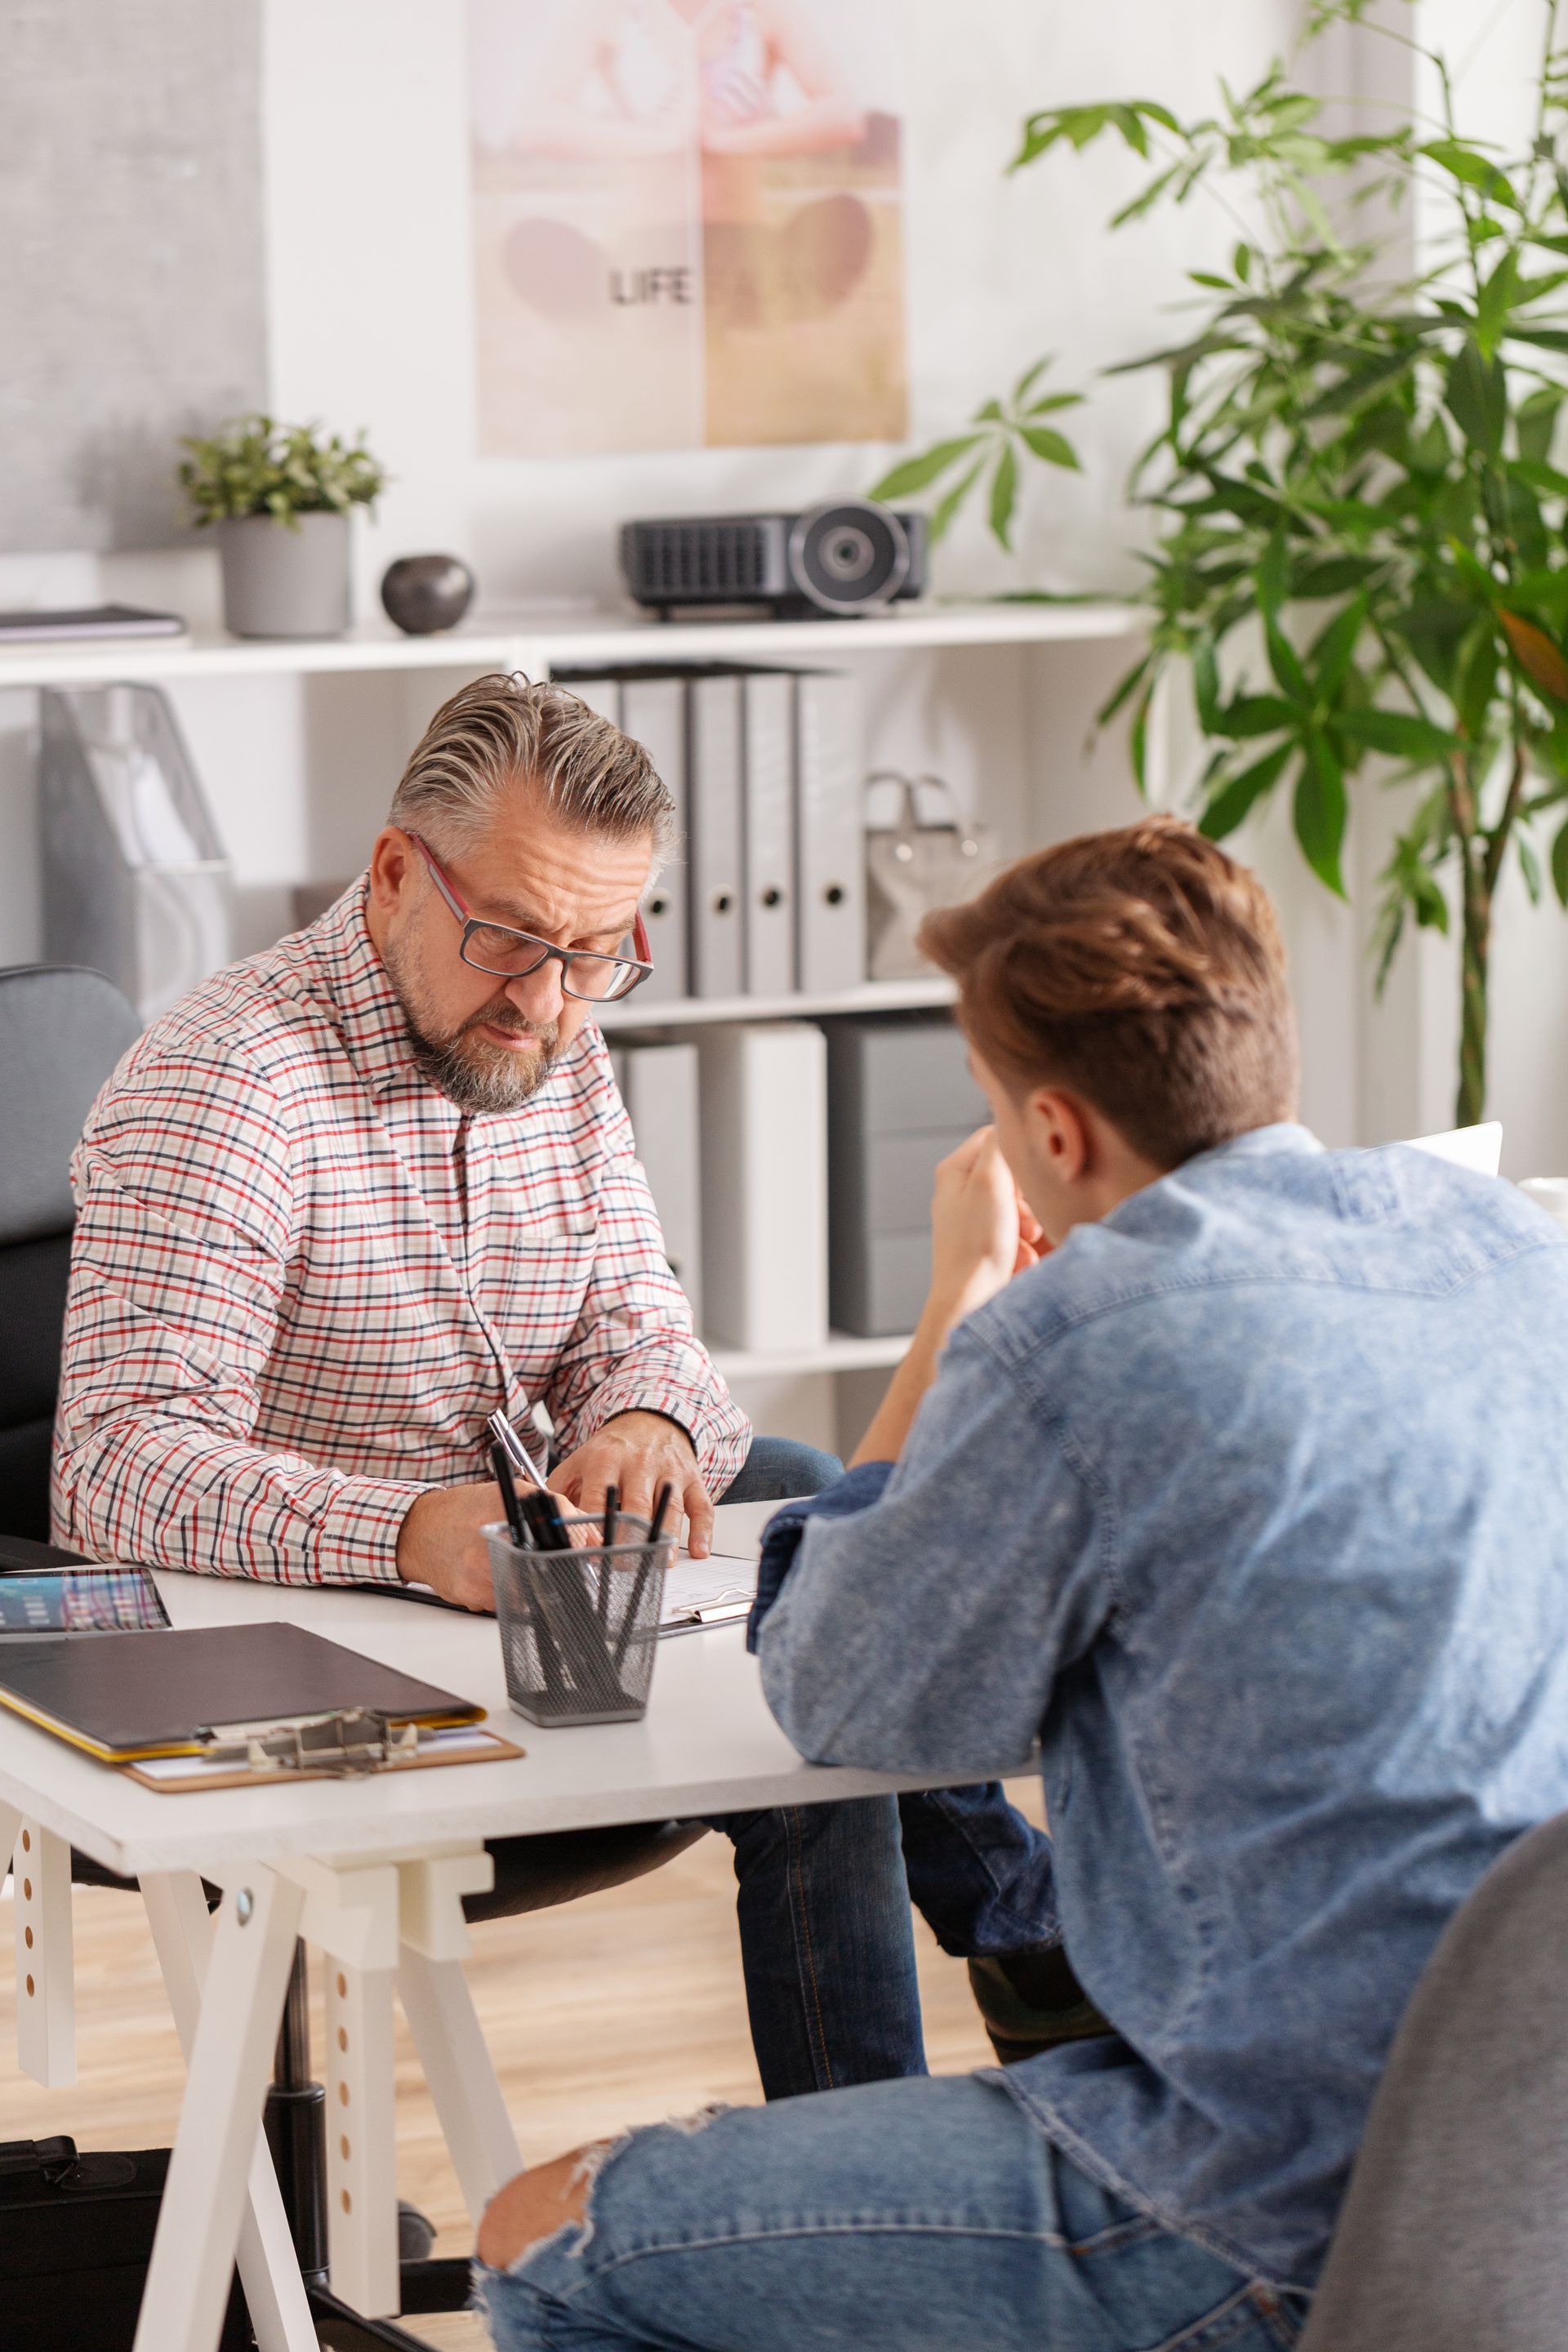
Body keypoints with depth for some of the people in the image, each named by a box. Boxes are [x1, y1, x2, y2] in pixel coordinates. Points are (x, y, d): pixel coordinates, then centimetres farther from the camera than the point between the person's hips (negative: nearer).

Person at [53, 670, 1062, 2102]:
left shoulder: (555, 1056, 6)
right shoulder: (219, 1091, -21)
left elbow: (636, 1326, 4)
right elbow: (119, 1466, -28)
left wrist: (647, 1421, -22)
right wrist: (409, 1529, -43)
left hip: (514, 1584, 9)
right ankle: (1023, 1917, 1)